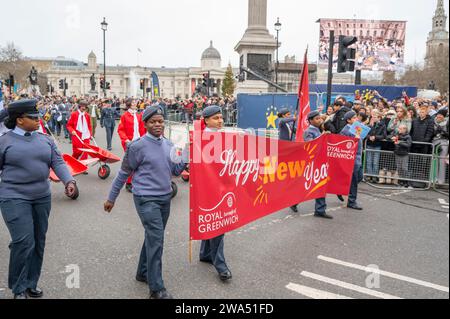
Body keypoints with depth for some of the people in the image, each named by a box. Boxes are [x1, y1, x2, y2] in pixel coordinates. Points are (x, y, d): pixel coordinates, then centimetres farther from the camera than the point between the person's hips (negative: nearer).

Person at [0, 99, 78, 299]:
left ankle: (31, 284, 28)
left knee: (39, 242, 12)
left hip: (42, 197, 5)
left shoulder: (45, 140, 6)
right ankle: (18, 288, 10)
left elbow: (58, 162, -1)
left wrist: (69, 181, -18)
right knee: (24, 242, -10)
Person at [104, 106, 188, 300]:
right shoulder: (138, 146, -11)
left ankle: (143, 273, 36)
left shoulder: (168, 144, 6)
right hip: (146, 198, -7)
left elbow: (176, 171, 9)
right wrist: (111, 198, 3)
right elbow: (124, 173, -3)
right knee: (156, 239, -11)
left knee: (154, 238, 17)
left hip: (165, 198, 7)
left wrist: (186, 156, -7)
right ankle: (157, 288, -2)